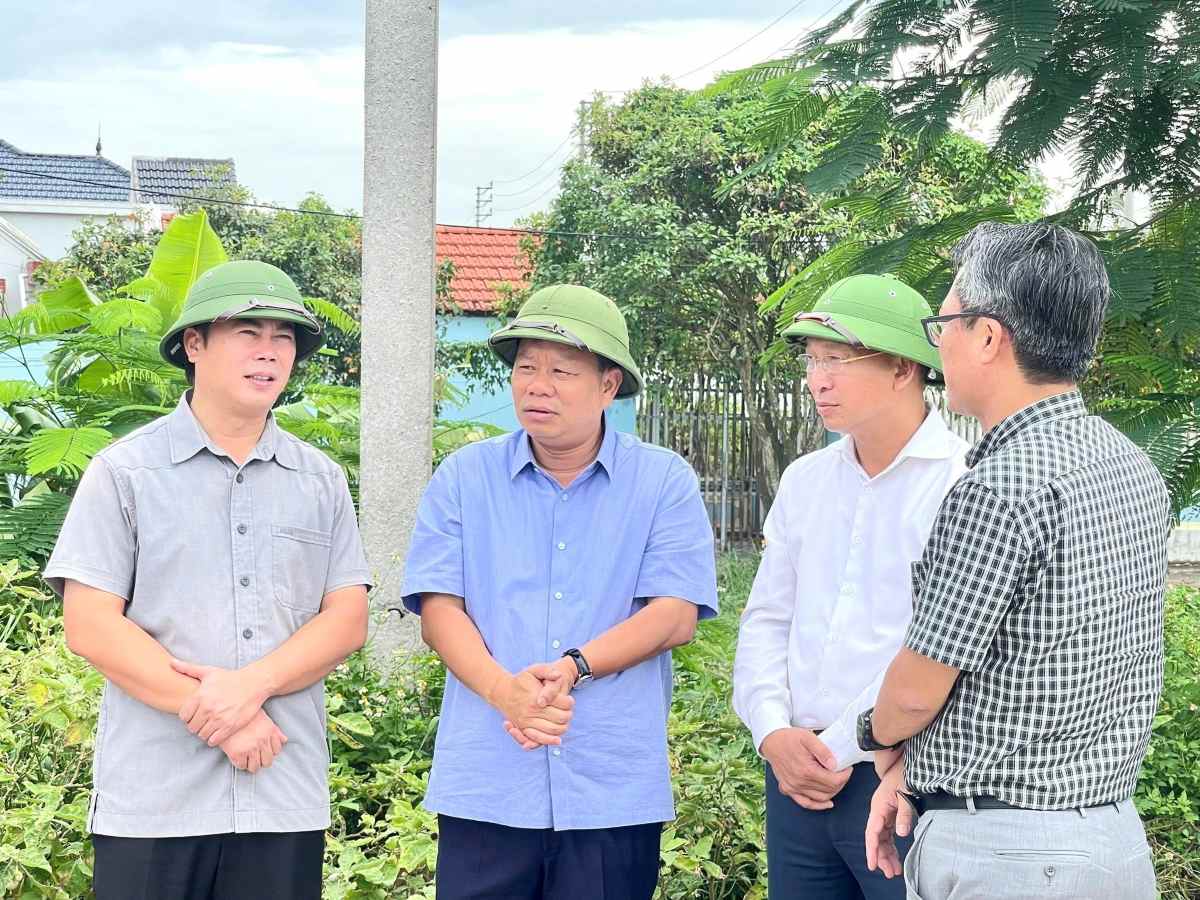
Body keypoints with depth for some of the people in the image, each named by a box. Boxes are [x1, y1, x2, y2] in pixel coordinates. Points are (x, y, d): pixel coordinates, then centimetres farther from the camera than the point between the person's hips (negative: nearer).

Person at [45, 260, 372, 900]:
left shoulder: (321, 481, 11)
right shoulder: (124, 471, 1)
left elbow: (348, 620, 5)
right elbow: (90, 626, -6)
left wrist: (251, 686, -13)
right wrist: (217, 719, -11)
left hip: (286, 798, 3)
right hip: (152, 800, -2)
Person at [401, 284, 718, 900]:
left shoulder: (664, 482, 3)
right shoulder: (464, 478, 7)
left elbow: (675, 615, -4)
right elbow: (438, 610, 1)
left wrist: (574, 666, -19)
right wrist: (504, 690, -17)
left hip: (615, 792, 0)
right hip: (484, 785, 1)